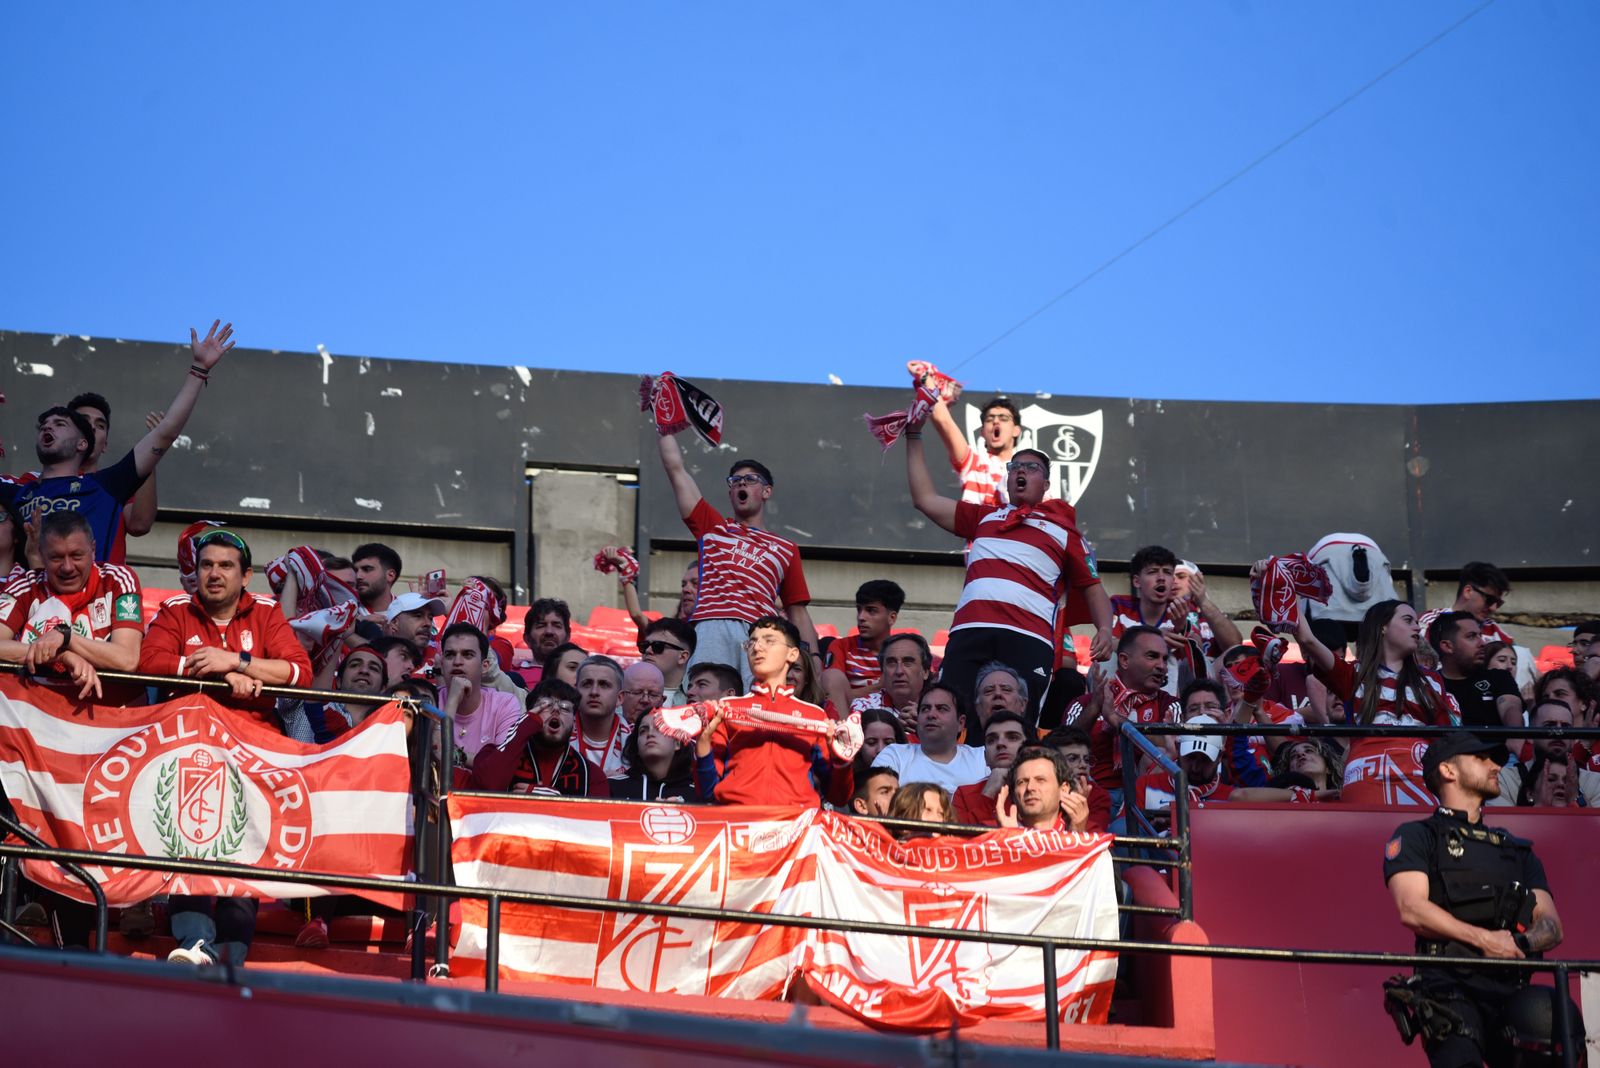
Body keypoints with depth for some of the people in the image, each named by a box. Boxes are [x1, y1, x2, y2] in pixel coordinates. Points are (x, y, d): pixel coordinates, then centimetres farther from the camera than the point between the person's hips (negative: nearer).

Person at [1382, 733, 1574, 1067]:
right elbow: (1412, 910, -4)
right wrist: (1485, 939, -11)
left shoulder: (1518, 850, 28)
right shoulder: (1416, 837, 12)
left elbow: (1551, 925, 17)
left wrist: (1521, 943, -6)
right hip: (1449, 986, -5)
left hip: (1511, 988, 5)